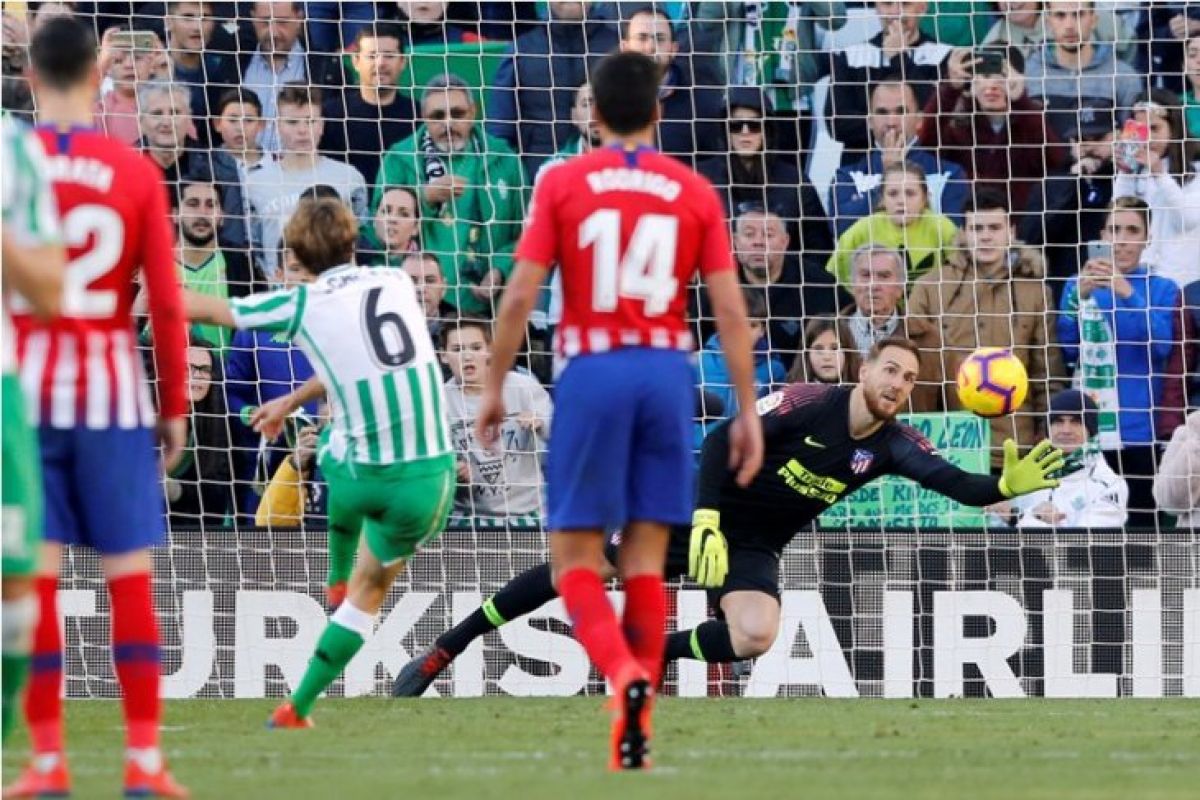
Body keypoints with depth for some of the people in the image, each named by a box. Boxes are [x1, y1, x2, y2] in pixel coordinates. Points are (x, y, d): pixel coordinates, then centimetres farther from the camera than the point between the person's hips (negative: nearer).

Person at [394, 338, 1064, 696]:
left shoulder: (894, 445, -6)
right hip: (704, 519, -3)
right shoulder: (810, 403, -16)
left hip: (756, 548, 3)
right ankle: (443, 653, -1)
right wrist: (706, 521, -29)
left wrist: (1009, 486, -36)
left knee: (756, 635, -27)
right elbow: (726, 439, -20)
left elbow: (956, 483, -17)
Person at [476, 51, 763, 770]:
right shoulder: (695, 192, 5)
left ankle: (626, 676, -24)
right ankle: (635, 734, 7)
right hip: (668, 373, 2)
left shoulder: (563, 184, 1)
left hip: (593, 372, -2)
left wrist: (494, 388, 7)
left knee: (576, 559, 3)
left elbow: (520, 297, -4)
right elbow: (731, 310, 1)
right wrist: (748, 411, 7)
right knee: (647, 560, 9)